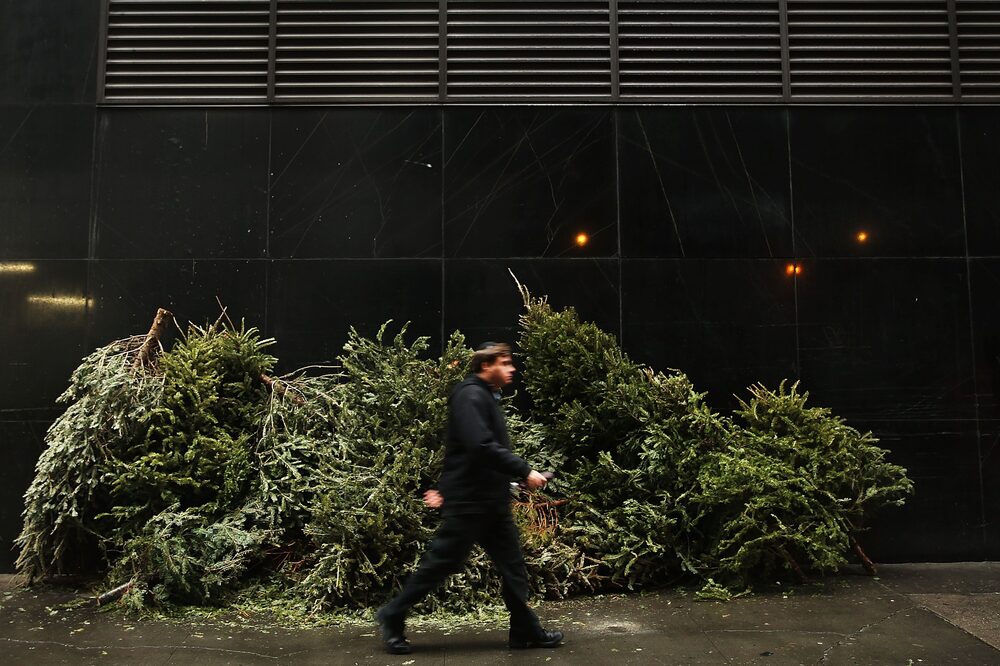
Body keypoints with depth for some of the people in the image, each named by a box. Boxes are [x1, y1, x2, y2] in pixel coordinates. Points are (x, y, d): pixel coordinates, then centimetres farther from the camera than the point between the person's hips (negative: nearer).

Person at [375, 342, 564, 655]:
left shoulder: (487, 397, 17)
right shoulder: (471, 395, -15)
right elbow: (481, 447, -27)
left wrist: (446, 489, 23)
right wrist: (525, 471, -23)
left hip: (492, 502, 10)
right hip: (468, 502, -9)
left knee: (512, 565, 10)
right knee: (439, 564, 0)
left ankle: (526, 631, 18)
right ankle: (392, 617, 16)